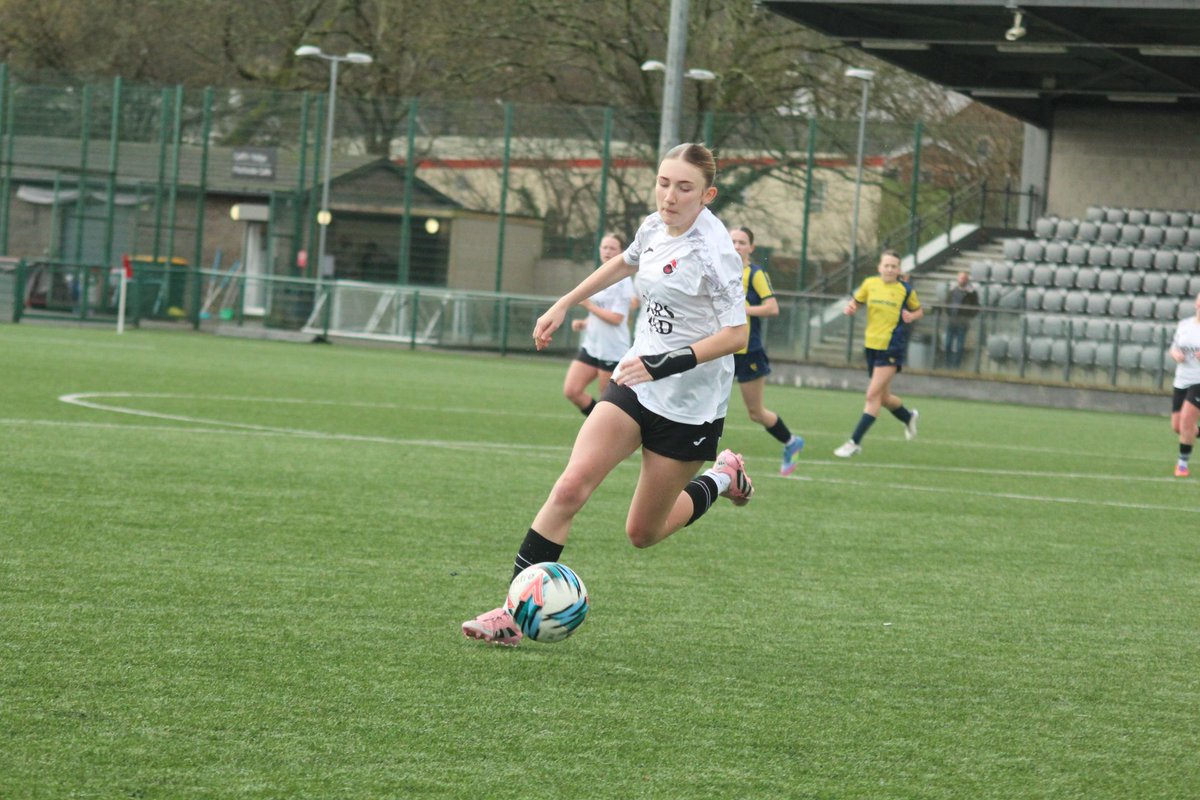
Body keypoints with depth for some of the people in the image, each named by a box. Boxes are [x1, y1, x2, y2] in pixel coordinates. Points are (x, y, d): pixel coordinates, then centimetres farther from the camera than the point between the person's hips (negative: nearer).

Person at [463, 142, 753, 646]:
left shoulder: (714, 251, -20)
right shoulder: (654, 228, 2)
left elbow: (735, 334, -21)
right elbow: (624, 263, 25)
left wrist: (667, 364, -29)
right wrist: (563, 306, 28)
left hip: (688, 406, -5)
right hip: (635, 381, 6)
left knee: (643, 533, 6)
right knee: (571, 486, -14)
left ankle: (722, 478, 33)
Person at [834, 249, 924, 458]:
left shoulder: (905, 290, -3)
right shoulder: (870, 284, 3)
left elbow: (919, 310, 12)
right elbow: (856, 301, 16)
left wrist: (912, 316, -11)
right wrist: (850, 307, -7)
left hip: (892, 348, -5)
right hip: (872, 345, 5)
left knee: (873, 395, -13)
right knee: (883, 398, 14)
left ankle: (855, 442, -12)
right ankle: (909, 417, 44)